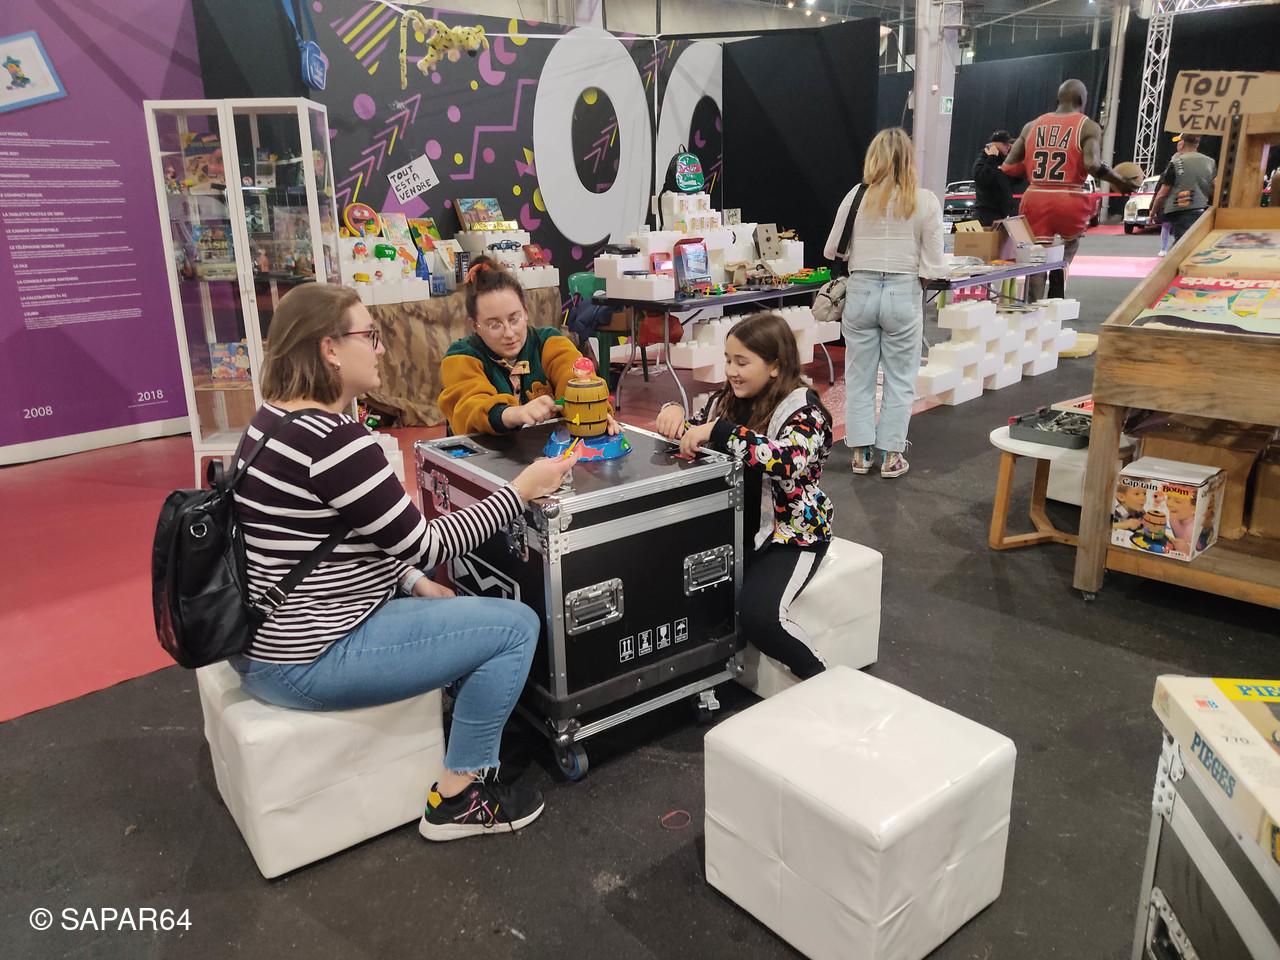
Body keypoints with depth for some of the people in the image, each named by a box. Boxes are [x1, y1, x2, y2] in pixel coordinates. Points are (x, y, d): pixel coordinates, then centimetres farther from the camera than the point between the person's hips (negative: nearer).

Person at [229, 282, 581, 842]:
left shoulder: (274, 417, 6)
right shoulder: (334, 440, -26)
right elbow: (424, 543, -19)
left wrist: (415, 580, 8)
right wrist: (521, 490, -11)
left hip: (261, 636, 11)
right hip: (308, 663, -11)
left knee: (446, 594, 28)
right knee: (517, 626, -6)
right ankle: (456, 799, 7)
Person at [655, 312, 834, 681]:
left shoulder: (803, 408, -14)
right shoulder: (728, 400, 6)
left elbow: (790, 461, -35)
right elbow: (689, 434, 17)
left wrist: (716, 430, -34)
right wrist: (673, 412, -7)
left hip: (789, 533, -6)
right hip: (733, 526, 7)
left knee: (758, 615, -27)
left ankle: (818, 676, 1)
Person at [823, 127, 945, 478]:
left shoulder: (857, 196, -2)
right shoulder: (926, 202, -4)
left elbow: (832, 250, 5)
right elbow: (933, 268, -5)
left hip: (860, 292, 1)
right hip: (903, 295, -1)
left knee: (859, 378, 12)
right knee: (899, 380, 11)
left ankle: (860, 453, 17)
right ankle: (890, 456, 15)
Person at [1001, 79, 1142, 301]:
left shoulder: (1032, 126, 11)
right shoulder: (1088, 127, 0)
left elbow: (1009, 166, 9)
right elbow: (1093, 165, -15)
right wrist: (1121, 183, -1)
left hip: (1035, 199, 2)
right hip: (1069, 200, -2)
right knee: (1071, 239, 30)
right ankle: (1061, 265, 9)